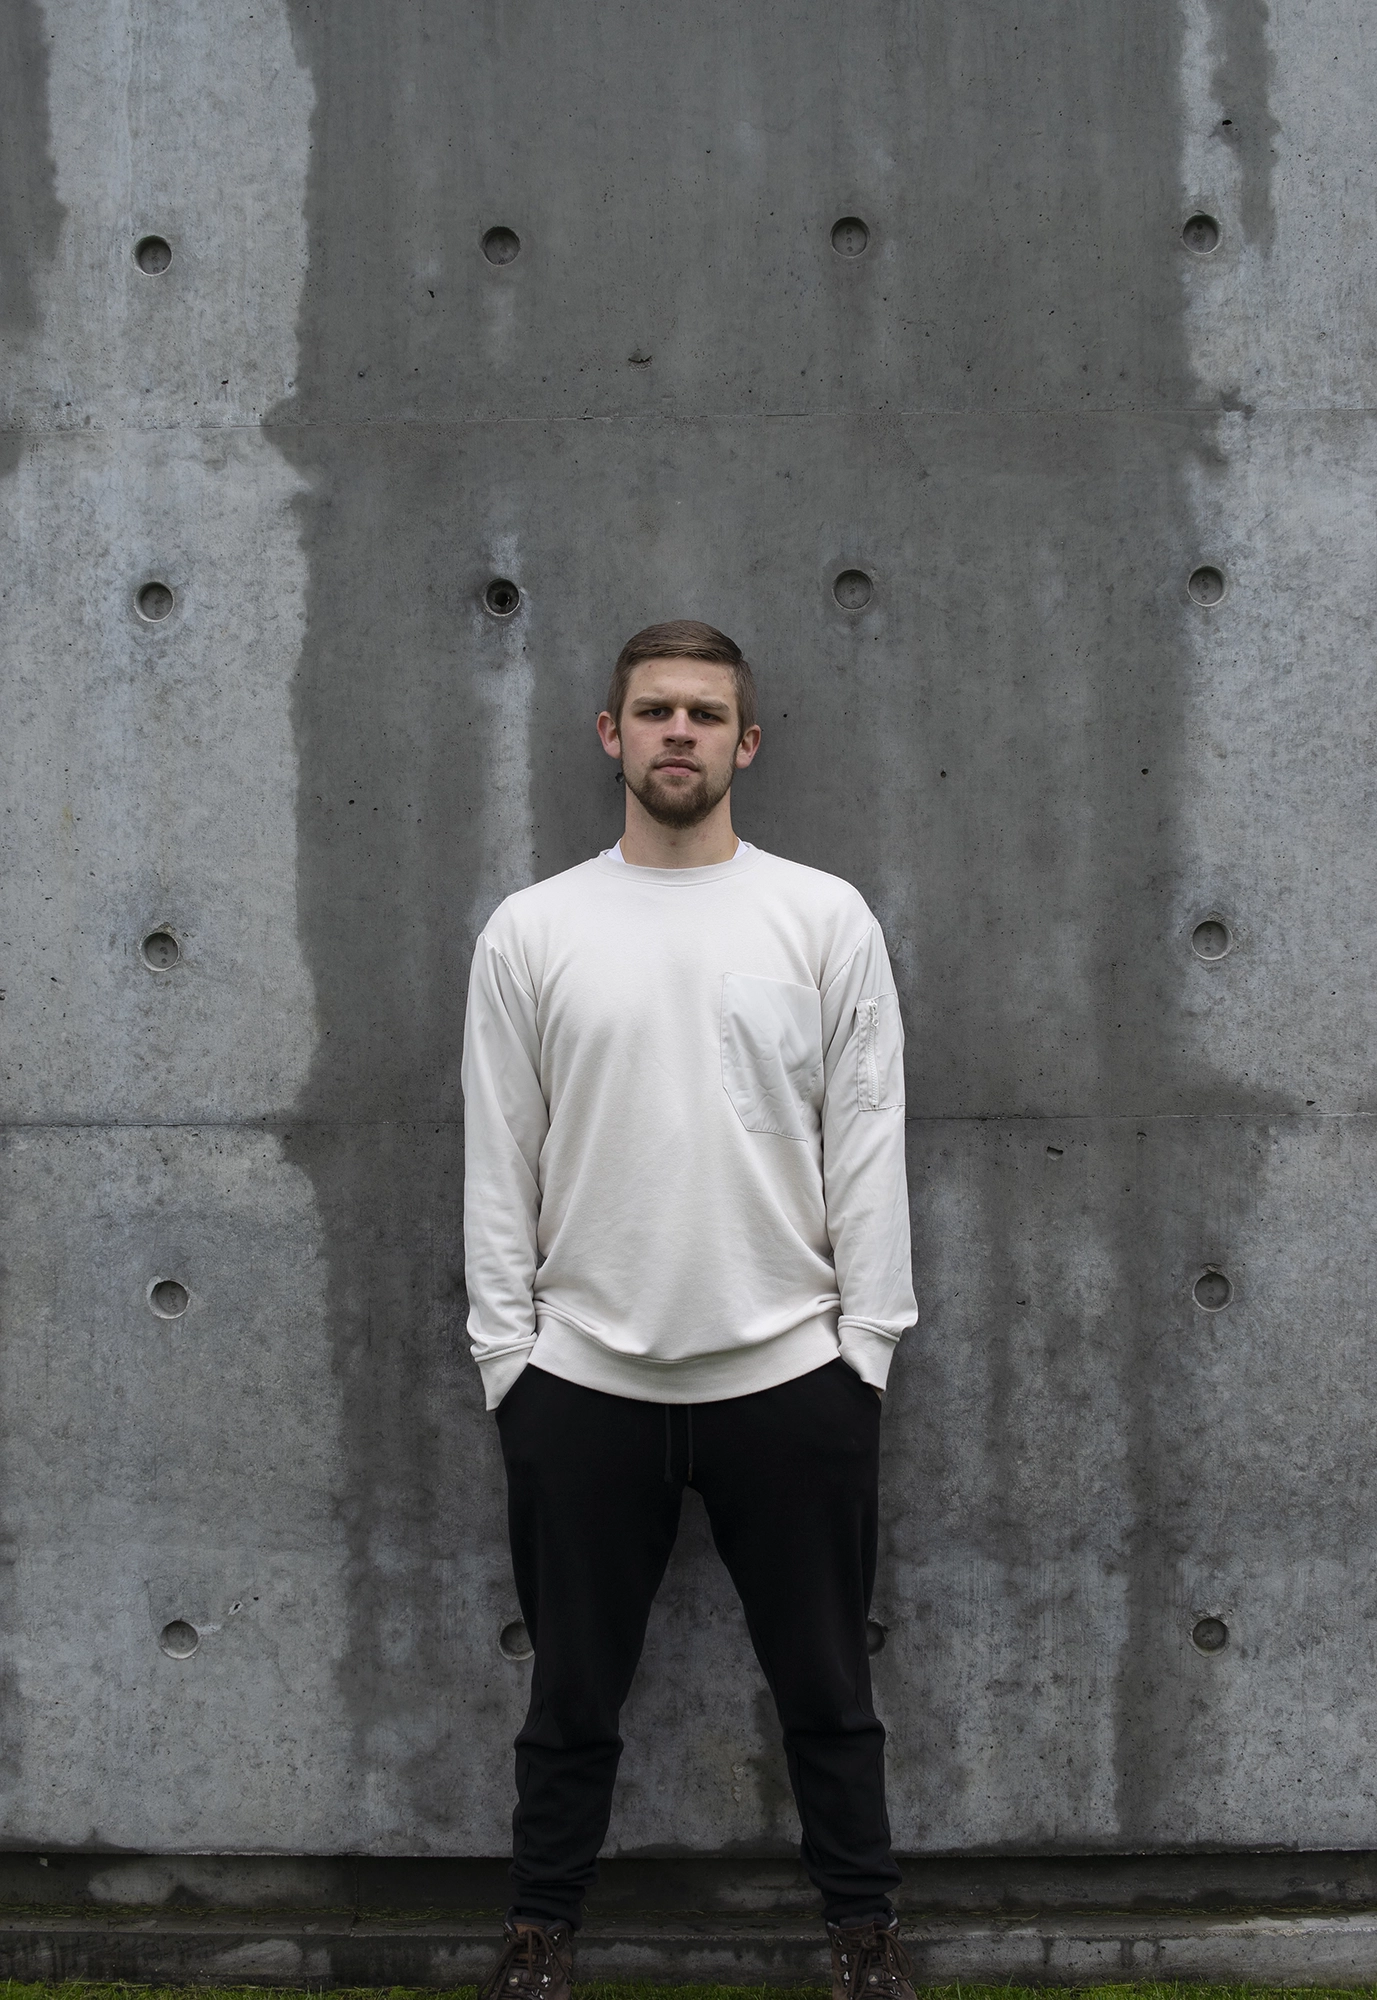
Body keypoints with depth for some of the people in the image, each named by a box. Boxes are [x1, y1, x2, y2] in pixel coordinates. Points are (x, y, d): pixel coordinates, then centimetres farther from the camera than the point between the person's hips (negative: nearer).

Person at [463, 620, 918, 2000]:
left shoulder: (826, 919, 1)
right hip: (584, 1379, 1)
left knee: (825, 1683, 12)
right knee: (574, 1689, 13)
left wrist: (863, 1344, -5)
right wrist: (507, 1350, -1)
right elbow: (498, 1162, 3)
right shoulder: (531, 931, 2)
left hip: (787, 1373, 0)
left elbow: (867, 1147, 0)